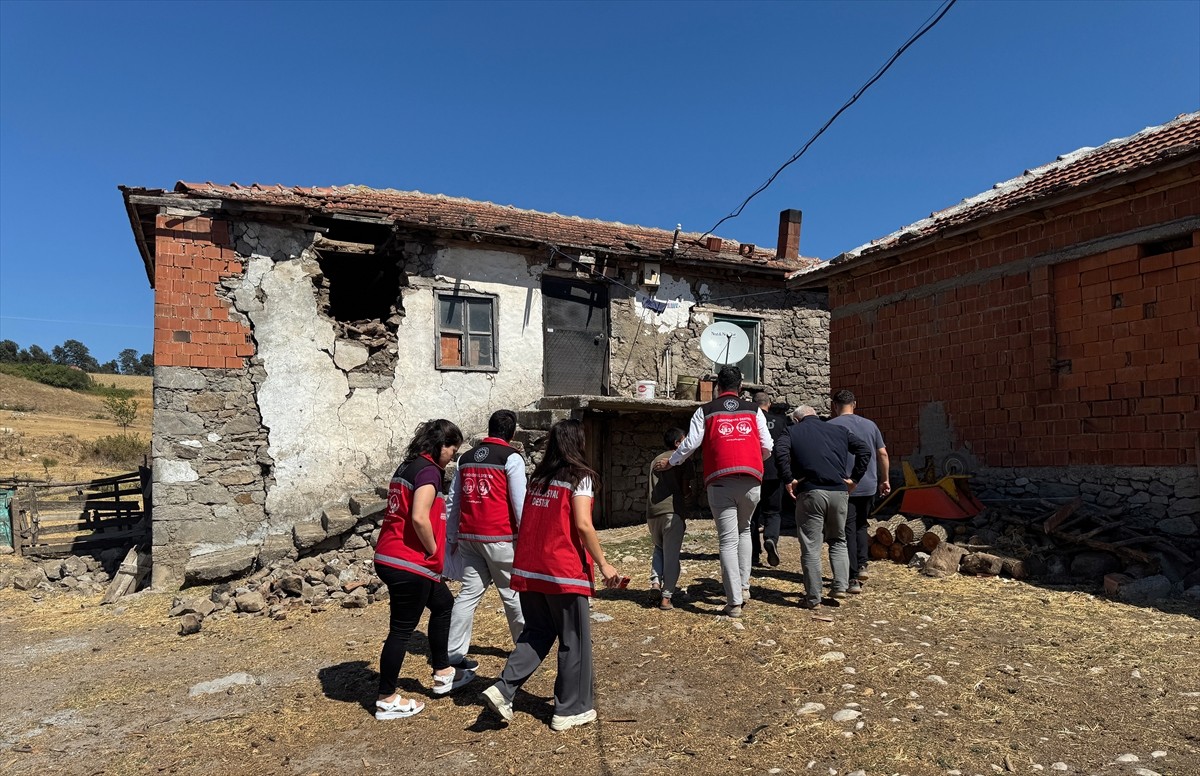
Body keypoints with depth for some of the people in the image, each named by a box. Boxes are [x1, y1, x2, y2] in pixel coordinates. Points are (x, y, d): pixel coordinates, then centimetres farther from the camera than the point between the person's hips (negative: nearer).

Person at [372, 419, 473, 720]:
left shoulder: (406, 467, 14)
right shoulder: (429, 471, -15)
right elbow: (419, 518, -26)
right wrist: (434, 553, -10)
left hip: (389, 558, 10)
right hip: (409, 564, -10)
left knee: (443, 604, 22)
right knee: (402, 630, 3)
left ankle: (443, 674, 32)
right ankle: (387, 700, 16)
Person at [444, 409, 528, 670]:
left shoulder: (466, 458, 12)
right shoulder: (511, 458, -6)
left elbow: (452, 501, 15)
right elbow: (519, 502, -10)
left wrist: (451, 538, 21)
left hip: (468, 537, 5)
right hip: (500, 538, -5)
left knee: (469, 592, 10)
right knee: (512, 592, 9)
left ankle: (454, 653, 9)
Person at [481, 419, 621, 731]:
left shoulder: (538, 477, 12)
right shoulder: (579, 476, -7)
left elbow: (526, 523, 12)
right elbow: (583, 524, -15)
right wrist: (603, 564, -9)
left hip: (528, 569, 6)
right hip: (564, 571, -6)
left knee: (537, 632, 20)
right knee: (574, 640, 9)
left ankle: (503, 689, 7)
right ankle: (571, 709, 18)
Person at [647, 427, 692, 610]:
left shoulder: (655, 461, 21)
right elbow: (685, 489, 1)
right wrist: (689, 489, 22)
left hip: (652, 512, 5)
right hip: (672, 511, -5)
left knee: (659, 549, 24)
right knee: (671, 555, 1)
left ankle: (655, 581, 4)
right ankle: (666, 596, -1)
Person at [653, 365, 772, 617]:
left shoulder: (705, 411, 9)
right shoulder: (753, 410, 13)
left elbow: (691, 443, 2)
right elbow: (767, 447, 11)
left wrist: (670, 462, 17)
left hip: (720, 482, -2)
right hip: (751, 480, 2)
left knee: (728, 541, 1)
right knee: (744, 530, 23)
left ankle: (734, 602, -1)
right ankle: (743, 586, 16)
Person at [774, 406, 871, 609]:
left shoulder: (793, 432, 8)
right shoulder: (838, 430, 18)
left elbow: (780, 451, -13)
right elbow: (864, 450, 9)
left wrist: (788, 479, -8)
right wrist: (853, 479, 8)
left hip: (810, 492, -3)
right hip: (839, 492, 3)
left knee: (811, 547, 3)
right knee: (838, 541, 23)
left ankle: (813, 598, 6)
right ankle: (840, 586, 13)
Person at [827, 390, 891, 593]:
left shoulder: (830, 426, -5)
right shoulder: (870, 425, 7)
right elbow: (883, 454, 9)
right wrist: (885, 480, 19)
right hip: (869, 486, 4)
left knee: (848, 531, 2)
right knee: (861, 526, 23)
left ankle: (854, 579, 2)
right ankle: (862, 565, 11)